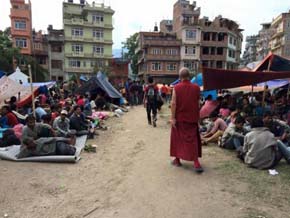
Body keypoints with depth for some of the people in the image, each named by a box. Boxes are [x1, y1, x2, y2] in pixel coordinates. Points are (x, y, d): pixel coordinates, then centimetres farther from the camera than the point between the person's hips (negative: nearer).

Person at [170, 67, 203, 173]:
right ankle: (196, 162, 0)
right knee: (193, 139, 8)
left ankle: (177, 159, 23)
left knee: (177, 138, 14)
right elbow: (198, 103, 3)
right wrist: (197, 117, 13)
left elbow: (173, 103, -13)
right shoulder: (196, 87, -2)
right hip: (192, 118, 2)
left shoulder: (176, 88, -9)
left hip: (179, 118, -1)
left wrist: (173, 117, -10)